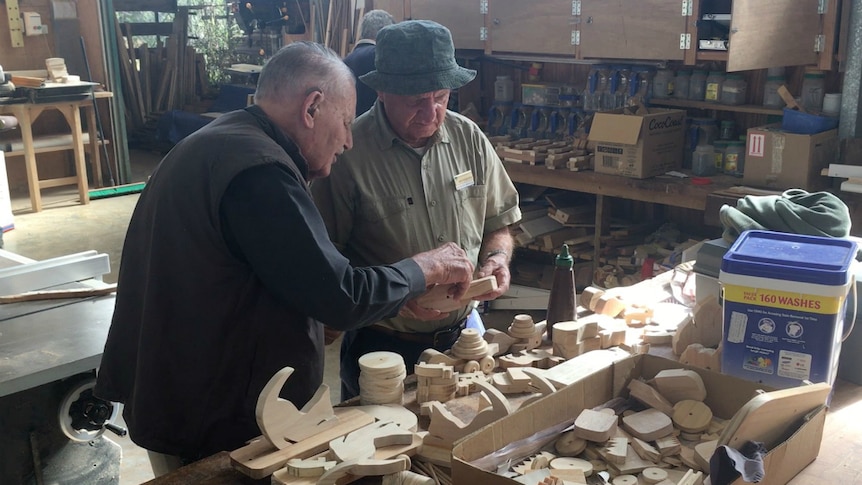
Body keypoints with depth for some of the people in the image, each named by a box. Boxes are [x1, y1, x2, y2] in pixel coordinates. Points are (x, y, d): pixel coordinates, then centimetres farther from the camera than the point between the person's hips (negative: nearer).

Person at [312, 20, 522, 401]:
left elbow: (497, 224, 10)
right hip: (382, 348, -4)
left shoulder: (468, 138, -1)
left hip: (465, 336, 5)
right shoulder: (347, 153, -17)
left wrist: (497, 259, -10)